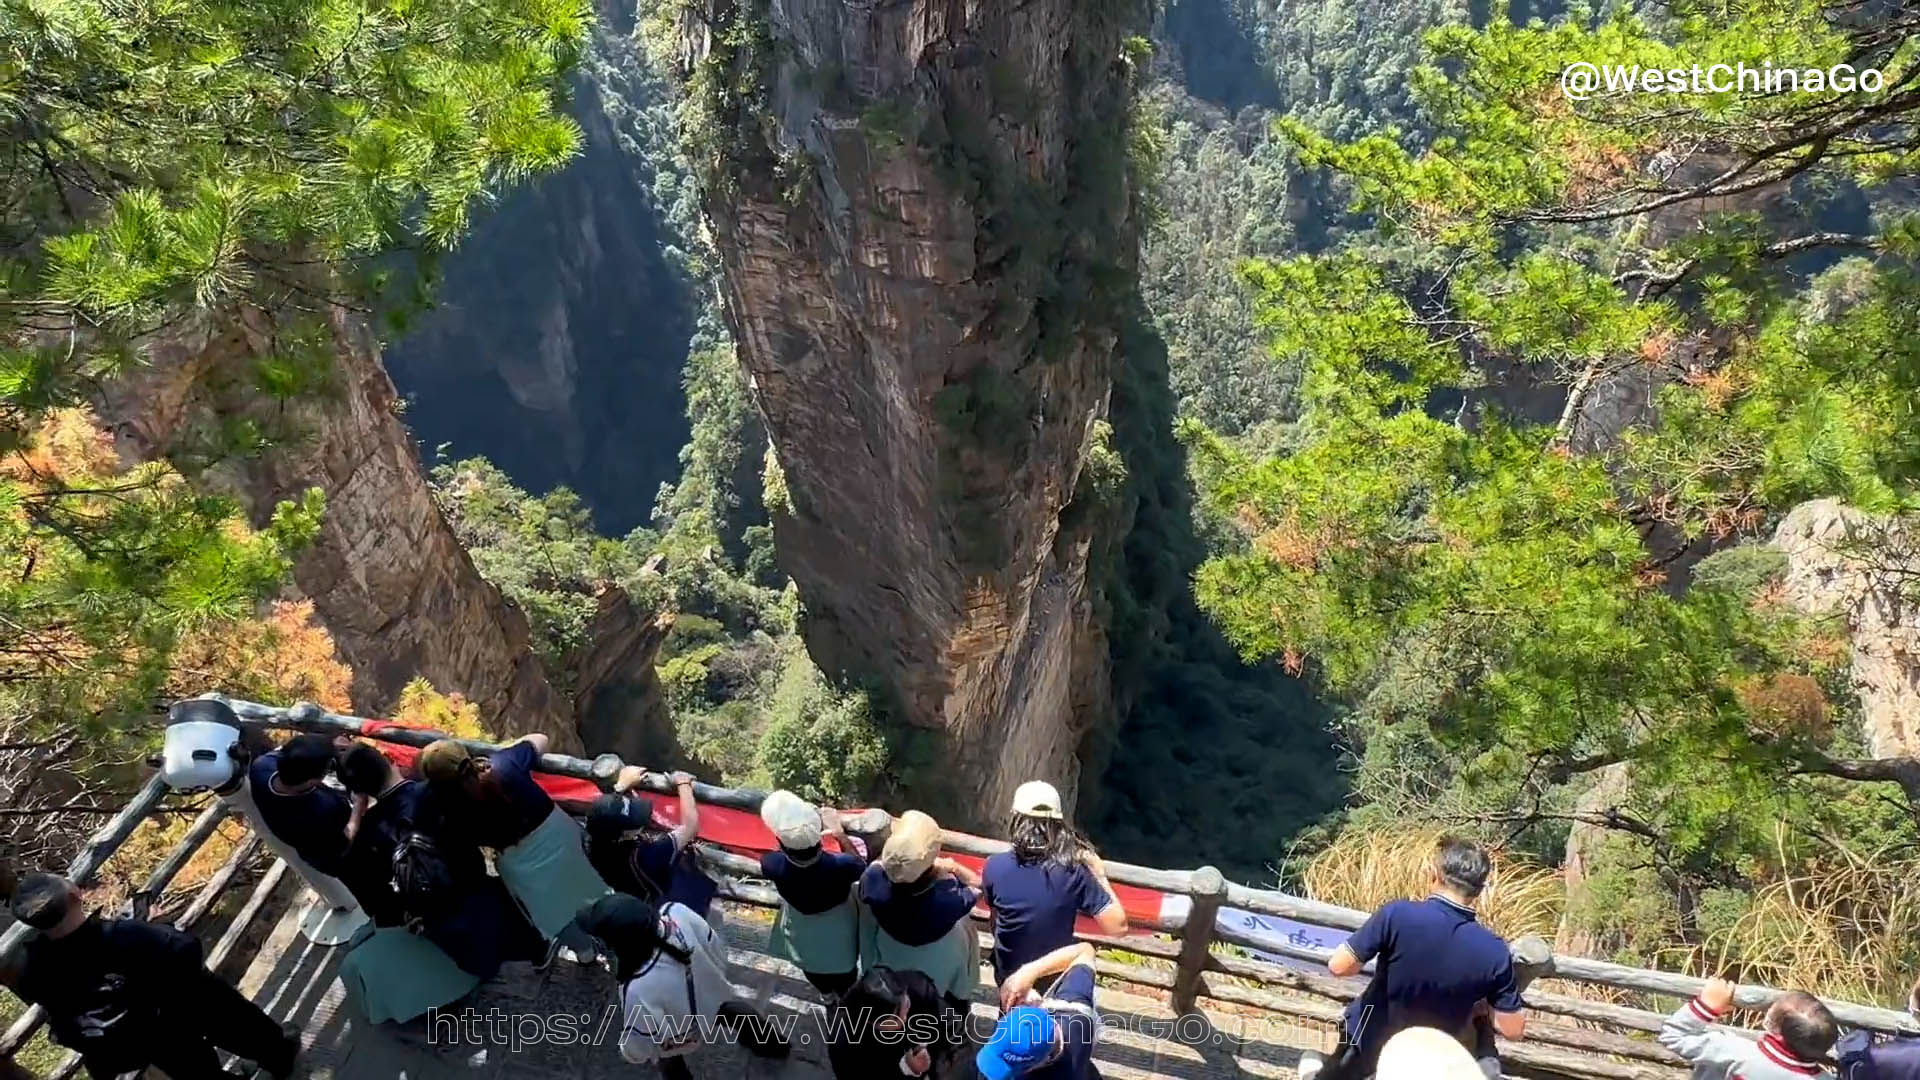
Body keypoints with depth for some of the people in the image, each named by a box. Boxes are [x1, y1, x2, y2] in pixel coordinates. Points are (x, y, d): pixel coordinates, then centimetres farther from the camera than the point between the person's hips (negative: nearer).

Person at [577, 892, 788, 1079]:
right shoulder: (676, 911, -35)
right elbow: (716, 947, -13)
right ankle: (771, 1043, 67)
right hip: (713, 994, 5)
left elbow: (640, 1047, -26)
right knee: (730, 1012, 39)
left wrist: (627, 1053, -2)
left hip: (680, 1037, -5)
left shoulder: (639, 988, -47)